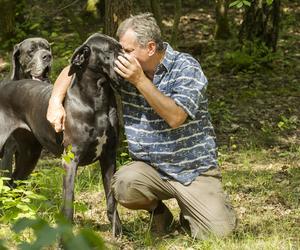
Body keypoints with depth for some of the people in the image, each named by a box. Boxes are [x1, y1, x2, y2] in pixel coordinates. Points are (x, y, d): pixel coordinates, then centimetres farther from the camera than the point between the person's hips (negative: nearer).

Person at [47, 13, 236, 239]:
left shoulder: (186, 68, -12)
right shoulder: (123, 67, -2)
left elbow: (175, 117, -24)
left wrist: (140, 80, -27)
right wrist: (56, 102, -13)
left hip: (195, 170, -3)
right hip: (150, 167, 3)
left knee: (218, 232, -20)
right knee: (123, 185, -31)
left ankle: (188, 213, 18)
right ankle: (157, 209, 5)